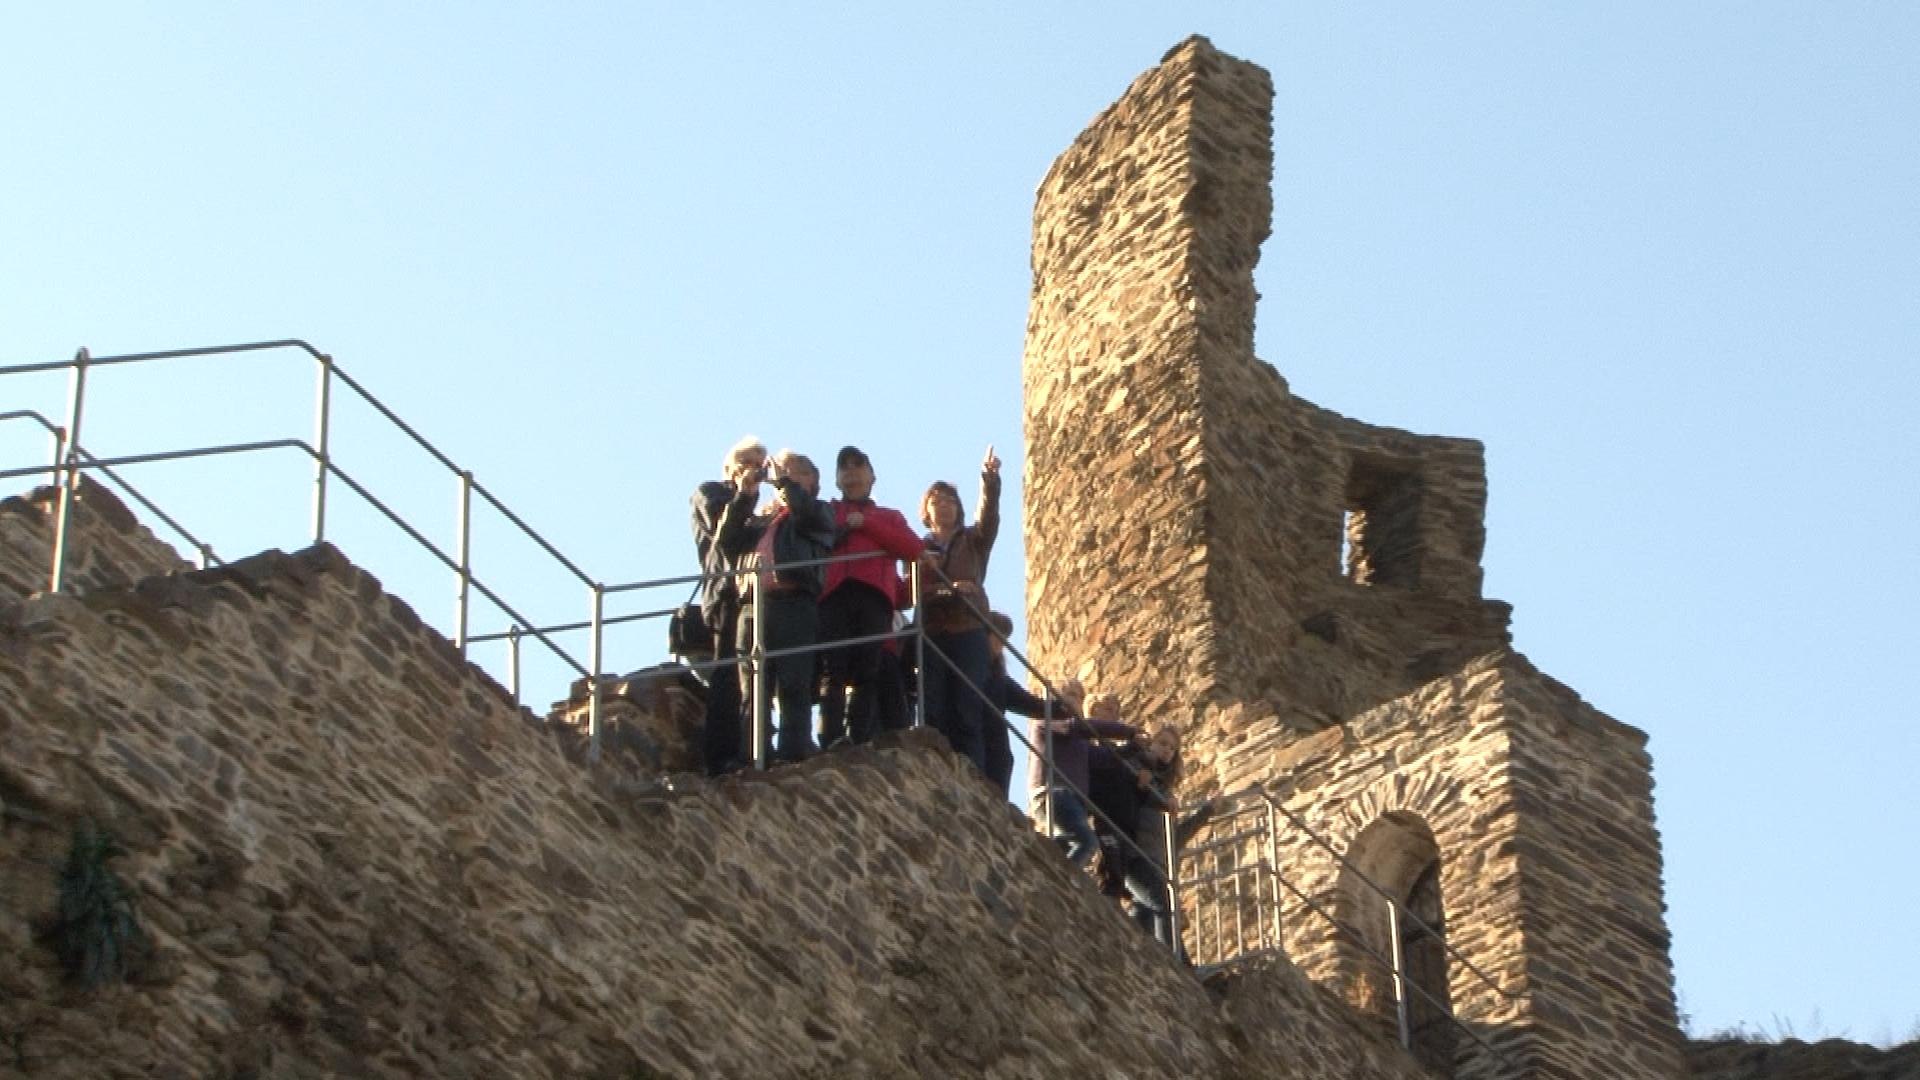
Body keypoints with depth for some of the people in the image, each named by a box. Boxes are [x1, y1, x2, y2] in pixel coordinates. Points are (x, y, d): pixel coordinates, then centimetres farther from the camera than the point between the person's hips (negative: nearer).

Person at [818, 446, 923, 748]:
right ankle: (831, 746, -27)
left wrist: (865, 524, 6)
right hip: (834, 593, -1)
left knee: (867, 673, -12)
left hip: (873, 595, 1)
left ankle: (859, 743, -19)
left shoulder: (889, 517, 30)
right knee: (833, 671, -17)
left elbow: (914, 549, 11)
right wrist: (842, 529, -1)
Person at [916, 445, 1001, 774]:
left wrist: (990, 479, -19)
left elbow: (989, 514, -2)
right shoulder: (917, 549, 15)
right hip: (931, 635, 0)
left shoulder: (973, 541, 17)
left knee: (968, 714, -8)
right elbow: (912, 591, 1)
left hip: (969, 633, 0)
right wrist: (950, 590, -16)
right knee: (934, 714, -6)